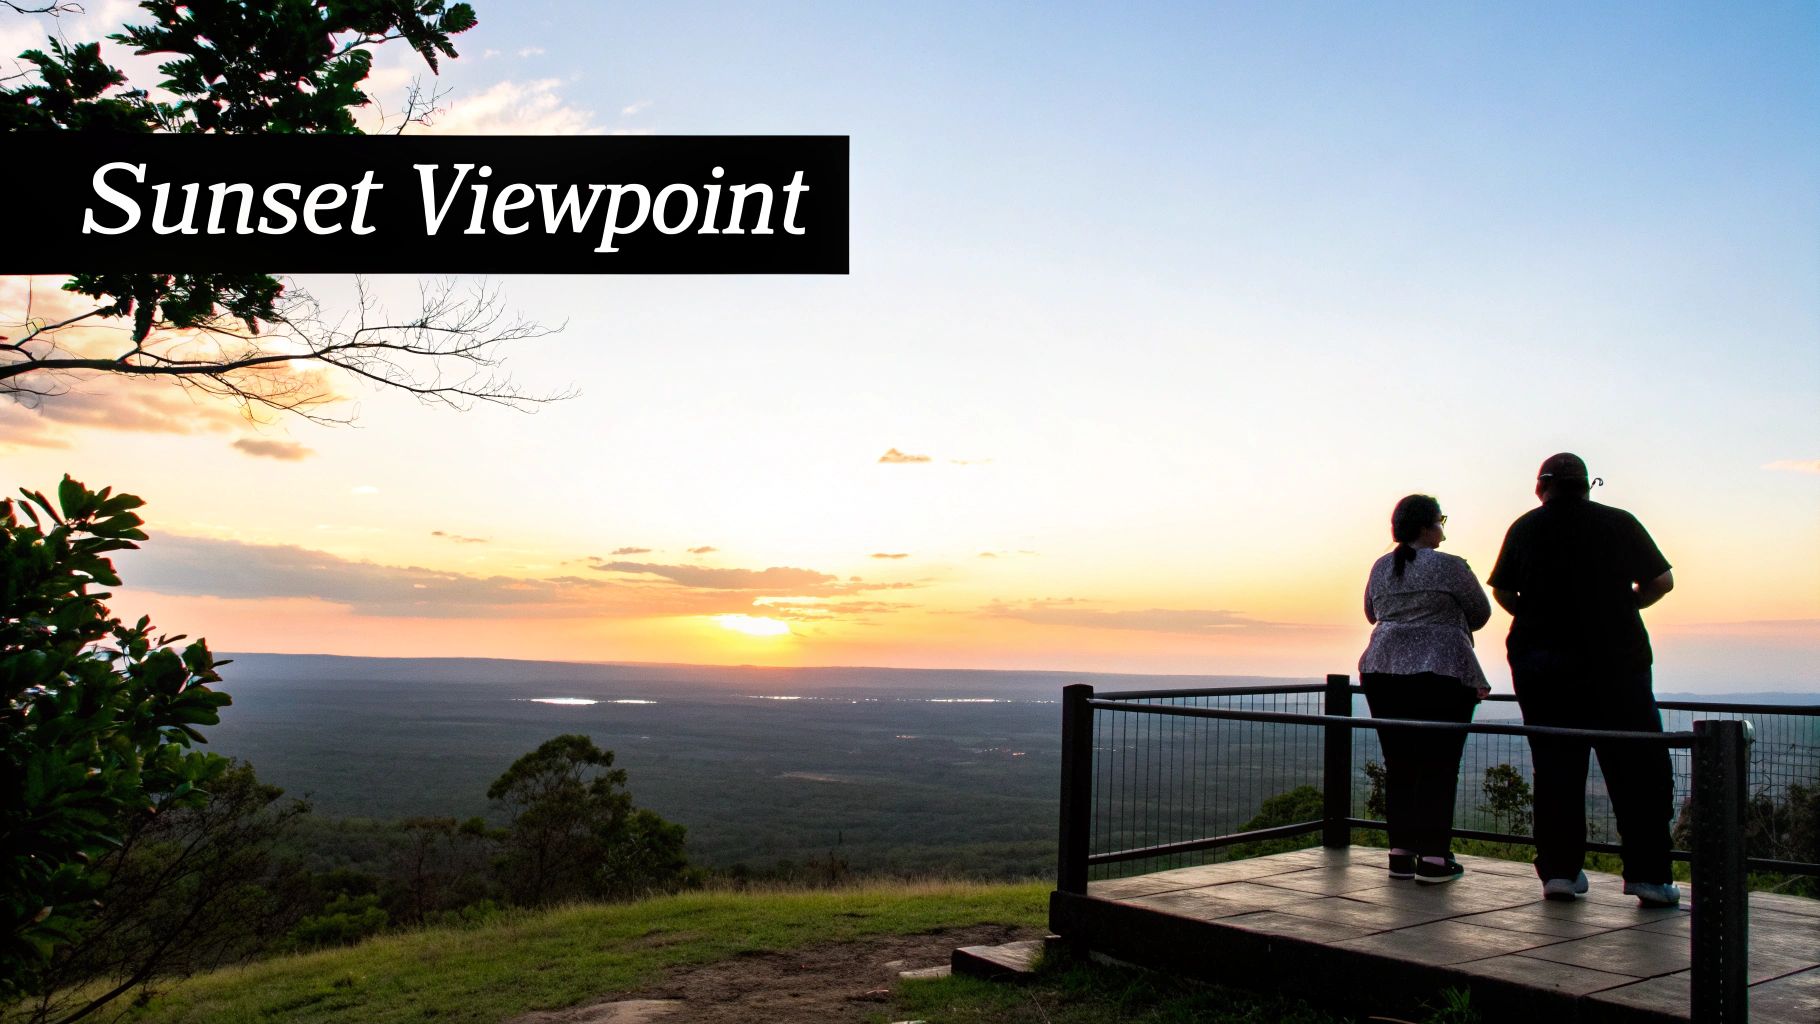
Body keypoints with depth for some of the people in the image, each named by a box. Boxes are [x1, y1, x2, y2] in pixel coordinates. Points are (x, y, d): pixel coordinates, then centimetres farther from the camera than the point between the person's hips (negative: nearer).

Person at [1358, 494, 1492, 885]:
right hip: (1442, 673, -5)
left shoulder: (1380, 568, 10)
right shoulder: (1450, 567, -6)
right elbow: (1480, 613, 6)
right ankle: (1432, 858, 0)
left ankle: (1401, 852, 10)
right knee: (1438, 766, 0)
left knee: (1398, 765, 9)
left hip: (1383, 671, 5)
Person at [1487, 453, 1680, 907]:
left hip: (1538, 661, 2)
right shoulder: (1620, 523, 2)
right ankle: (1648, 874, 2)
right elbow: (1662, 581, 5)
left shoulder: (1525, 528, 4)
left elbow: (1502, 592, 4)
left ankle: (1559, 870, 6)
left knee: (1555, 767, 7)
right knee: (1637, 767, 5)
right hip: (1613, 660, -1)